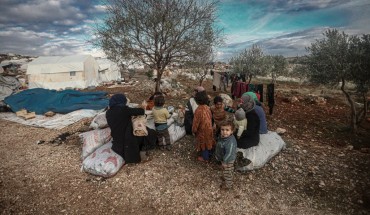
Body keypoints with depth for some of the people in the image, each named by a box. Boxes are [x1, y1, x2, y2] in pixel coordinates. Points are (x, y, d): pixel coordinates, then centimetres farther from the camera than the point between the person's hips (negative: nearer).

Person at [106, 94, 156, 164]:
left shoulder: (108, 113, 0)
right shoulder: (124, 109, -18)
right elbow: (141, 112, -13)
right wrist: (142, 108, 10)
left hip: (117, 141, 7)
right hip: (128, 138, -7)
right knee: (150, 133, 5)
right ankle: (142, 153, 3)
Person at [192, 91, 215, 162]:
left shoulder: (198, 110, -29)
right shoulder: (207, 107, -5)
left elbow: (196, 122, -23)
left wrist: (194, 130, -7)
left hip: (203, 130, -7)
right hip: (209, 128, 7)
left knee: (203, 143, 12)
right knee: (208, 142, 24)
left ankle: (205, 157, 30)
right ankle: (208, 154, 44)